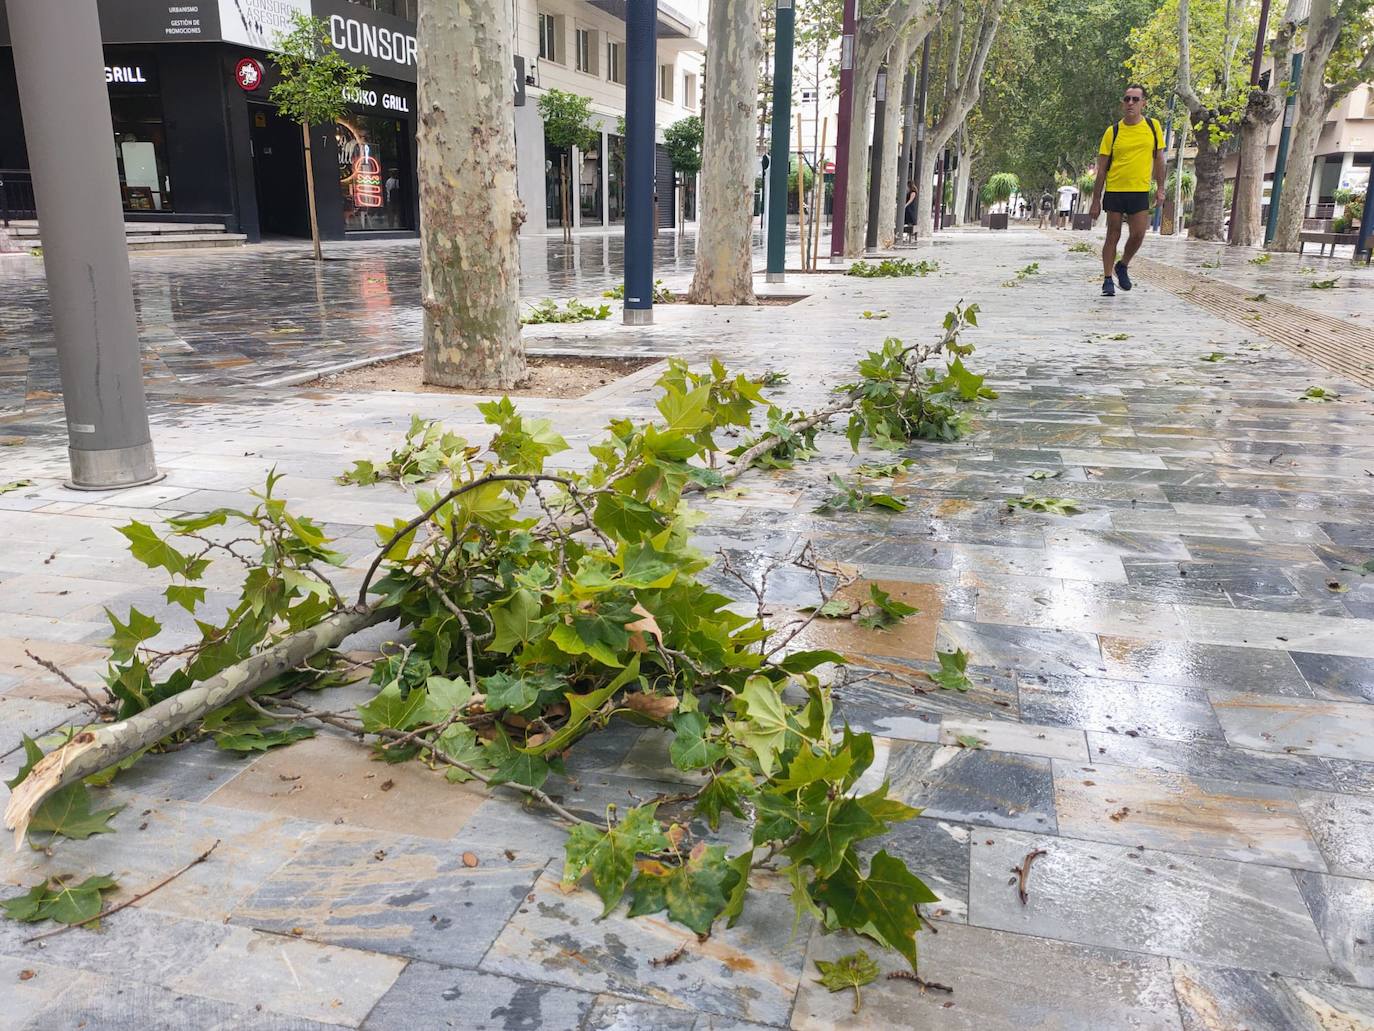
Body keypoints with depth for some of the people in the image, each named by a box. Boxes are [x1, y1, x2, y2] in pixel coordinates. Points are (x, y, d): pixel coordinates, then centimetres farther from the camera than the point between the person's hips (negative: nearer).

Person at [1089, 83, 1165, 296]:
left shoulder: (1153, 126, 4)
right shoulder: (1112, 132, -1)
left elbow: (1159, 159, 11)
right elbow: (1102, 169, 1)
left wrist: (1160, 188, 4)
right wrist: (1096, 200, -2)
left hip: (1140, 191, 1)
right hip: (1114, 191, -1)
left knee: (1138, 234, -7)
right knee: (1113, 236, 3)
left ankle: (1123, 266, 20)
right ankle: (1108, 280, 12)